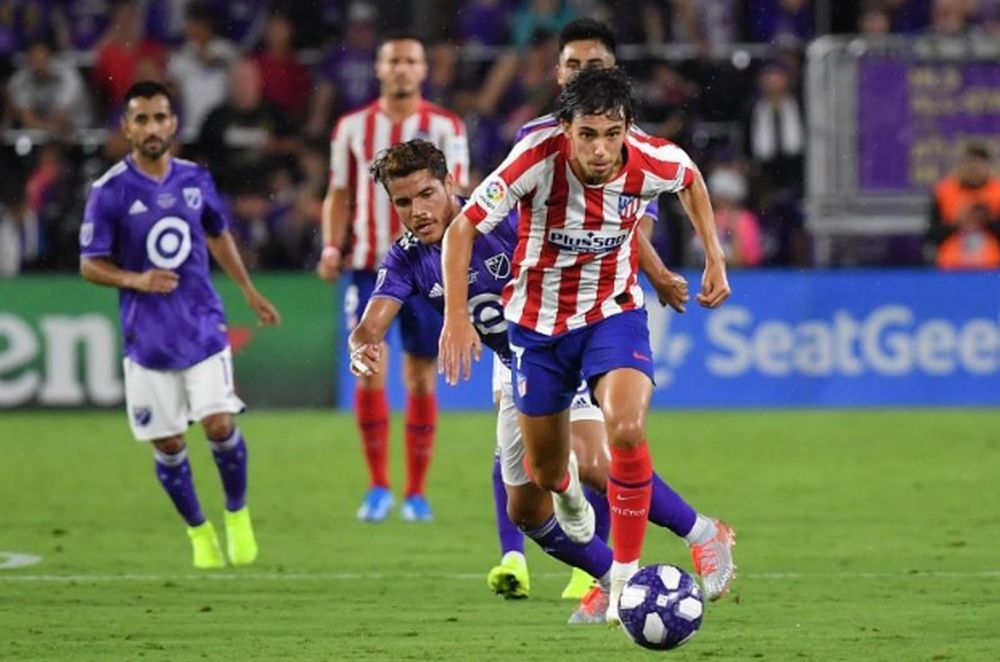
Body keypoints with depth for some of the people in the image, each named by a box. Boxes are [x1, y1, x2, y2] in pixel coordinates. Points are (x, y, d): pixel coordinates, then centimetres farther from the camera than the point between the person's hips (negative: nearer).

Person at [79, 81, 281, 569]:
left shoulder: (196, 180, 2)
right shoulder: (110, 192, -9)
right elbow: (90, 265, -4)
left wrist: (249, 292, 25)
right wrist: (137, 280, -21)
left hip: (202, 324, 1)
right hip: (147, 339, -1)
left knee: (219, 424, -12)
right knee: (167, 445, 2)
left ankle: (237, 515, 12)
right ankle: (199, 533, 22)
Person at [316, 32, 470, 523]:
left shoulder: (445, 127, 2)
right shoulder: (353, 127, 8)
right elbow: (339, 195, 13)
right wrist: (332, 248, -3)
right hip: (368, 264, 1)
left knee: (421, 378, 2)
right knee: (368, 369, -8)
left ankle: (416, 492, 9)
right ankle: (377, 487, 2)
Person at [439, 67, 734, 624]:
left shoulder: (652, 162, -21)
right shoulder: (538, 159, -28)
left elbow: (691, 180, 6)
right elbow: (463, 228, -20)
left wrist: (716, 259, 3)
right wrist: (457, 317, -28)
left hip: (614, 312, 0)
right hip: (538, 320, 0)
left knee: (627, 428, -30)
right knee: (545, 475, 13)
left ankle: (626, 577, -16)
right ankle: (568, 491, 55)